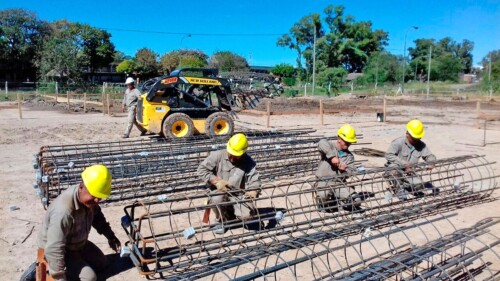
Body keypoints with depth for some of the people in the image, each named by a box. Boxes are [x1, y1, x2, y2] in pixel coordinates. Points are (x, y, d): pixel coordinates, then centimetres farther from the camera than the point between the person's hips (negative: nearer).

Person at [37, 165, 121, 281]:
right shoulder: (63, 211, -41)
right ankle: (45, 269, -2)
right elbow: (54, 250, -38)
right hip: (56, 249, -8)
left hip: (78, 244, 8)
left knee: (101, 263, 15)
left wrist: (110, 236, 4)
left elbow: (97, 216, 8)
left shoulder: (88, 199, -16)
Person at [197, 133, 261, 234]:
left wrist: (253, 191, -32)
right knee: (216, 199, -36)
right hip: (219, 192, -1)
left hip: (239, 196, 1)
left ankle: (234, 213, 16)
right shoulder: (217, 155, -8)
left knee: (248, 214, -25)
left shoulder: (248, 162, -5)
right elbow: (201, 169, -9)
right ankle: (223, 221, -1)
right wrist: (216, 181, -21)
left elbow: (254, 180, -9)